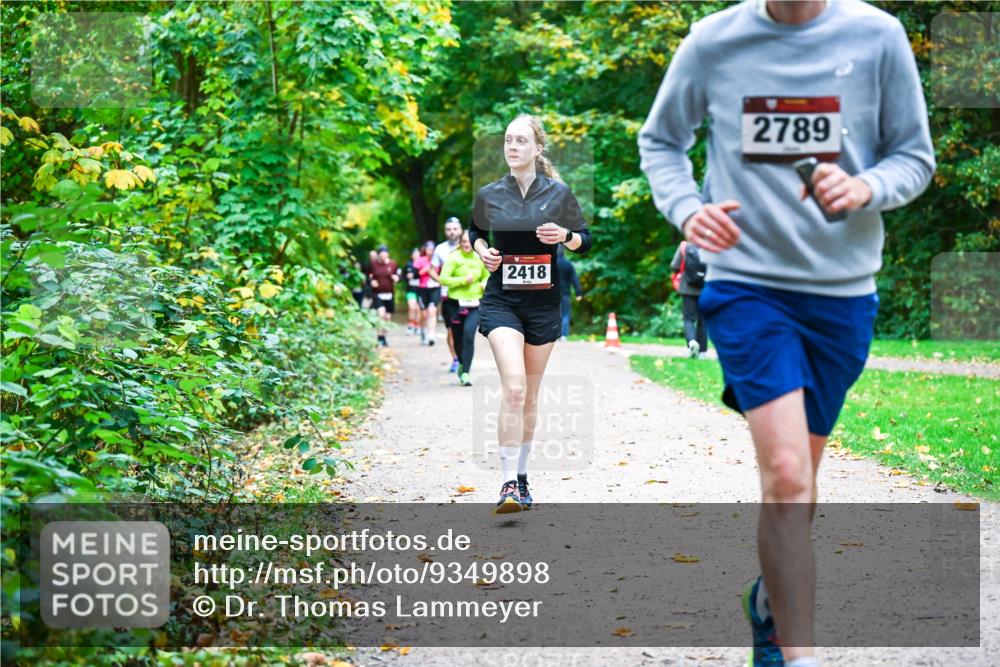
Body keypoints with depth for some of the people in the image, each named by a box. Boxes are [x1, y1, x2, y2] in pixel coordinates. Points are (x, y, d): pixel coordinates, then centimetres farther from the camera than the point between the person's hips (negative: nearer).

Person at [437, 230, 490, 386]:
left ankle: (465, 372, -18)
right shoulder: (453, 258, -4)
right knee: (458, 338, 10)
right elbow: (443, 279, -11)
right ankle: (462, 363, 40)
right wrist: (463, 280, -18)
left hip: (475, 304, 1)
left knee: (469, 334, -18)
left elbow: (487, 276, 23)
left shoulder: (479, 258, 7)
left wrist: (484, 284, 1)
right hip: (457, 304, -1)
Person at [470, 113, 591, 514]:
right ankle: (509, 485, -19)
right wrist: (482, 251, -1)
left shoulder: (558, 193, -1)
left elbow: (585, 240, 8)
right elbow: (475, 231, 20)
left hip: (543, 302, 1)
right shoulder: (489, 195, 1)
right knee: (513, 388, -19)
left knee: (529, 395, 11)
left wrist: (565, 235, -13)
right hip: (501, 301, -1)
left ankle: (521, 475, 28)